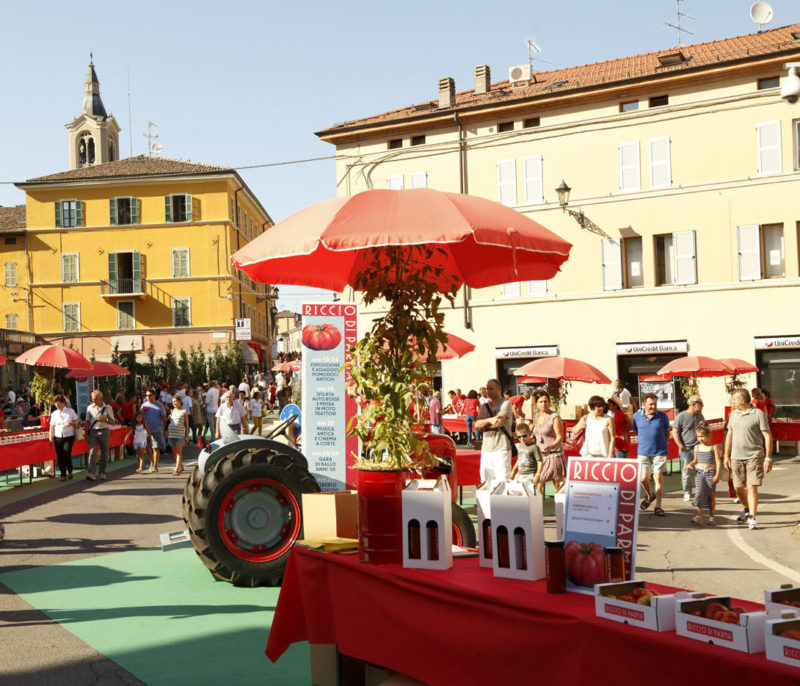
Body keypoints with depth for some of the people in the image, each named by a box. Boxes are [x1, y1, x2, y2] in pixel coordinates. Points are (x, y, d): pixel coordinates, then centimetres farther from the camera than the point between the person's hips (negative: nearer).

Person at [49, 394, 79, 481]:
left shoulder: (71, 411, 4)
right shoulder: (54, 414, 10)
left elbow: (77, 422, 8)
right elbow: (52, 427, 12)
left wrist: (72, 423, -13)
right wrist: (51, 438, 5)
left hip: (69, 436, -3)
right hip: (58, 437, 3)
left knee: (67, 454, -15)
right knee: (59, 456, 0)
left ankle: (70, 471, 7)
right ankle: (63, 474, 11)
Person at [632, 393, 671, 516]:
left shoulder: (663, 416, -3)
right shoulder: (637, 416, 1)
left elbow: (667, 432, 11)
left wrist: (659, 442, 10)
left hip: (659, 452, -2)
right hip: (643, 452, 2)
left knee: (658, 478, -4)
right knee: (643, 478, 3)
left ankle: (658, 507, 2)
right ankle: (650, 496, 35)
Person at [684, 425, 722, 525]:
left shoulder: (714, 447, -2)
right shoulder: (697, 447, 8)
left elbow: (718, 461, -4)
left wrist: (717, 474, -13)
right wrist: (689, 465, -1)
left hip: (711, 472, -2)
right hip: (699, 472, 2)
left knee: (711, 494, 2)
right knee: (699, 492, -9)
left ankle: (711, 517, 12)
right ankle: (698, 516, -11)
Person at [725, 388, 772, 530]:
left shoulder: (758, 414, -7)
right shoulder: (734, 414, 11)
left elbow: (768, 436, -6)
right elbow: (729, 435, 17)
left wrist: (768, 458, -11)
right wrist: (727, 456, 14)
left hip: (754, 456, -5)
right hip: (736, 457, 5)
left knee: (752, 487, -10)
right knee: (738, 488, 9)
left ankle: (752, 518, -5)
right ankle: (747, 509, 34)